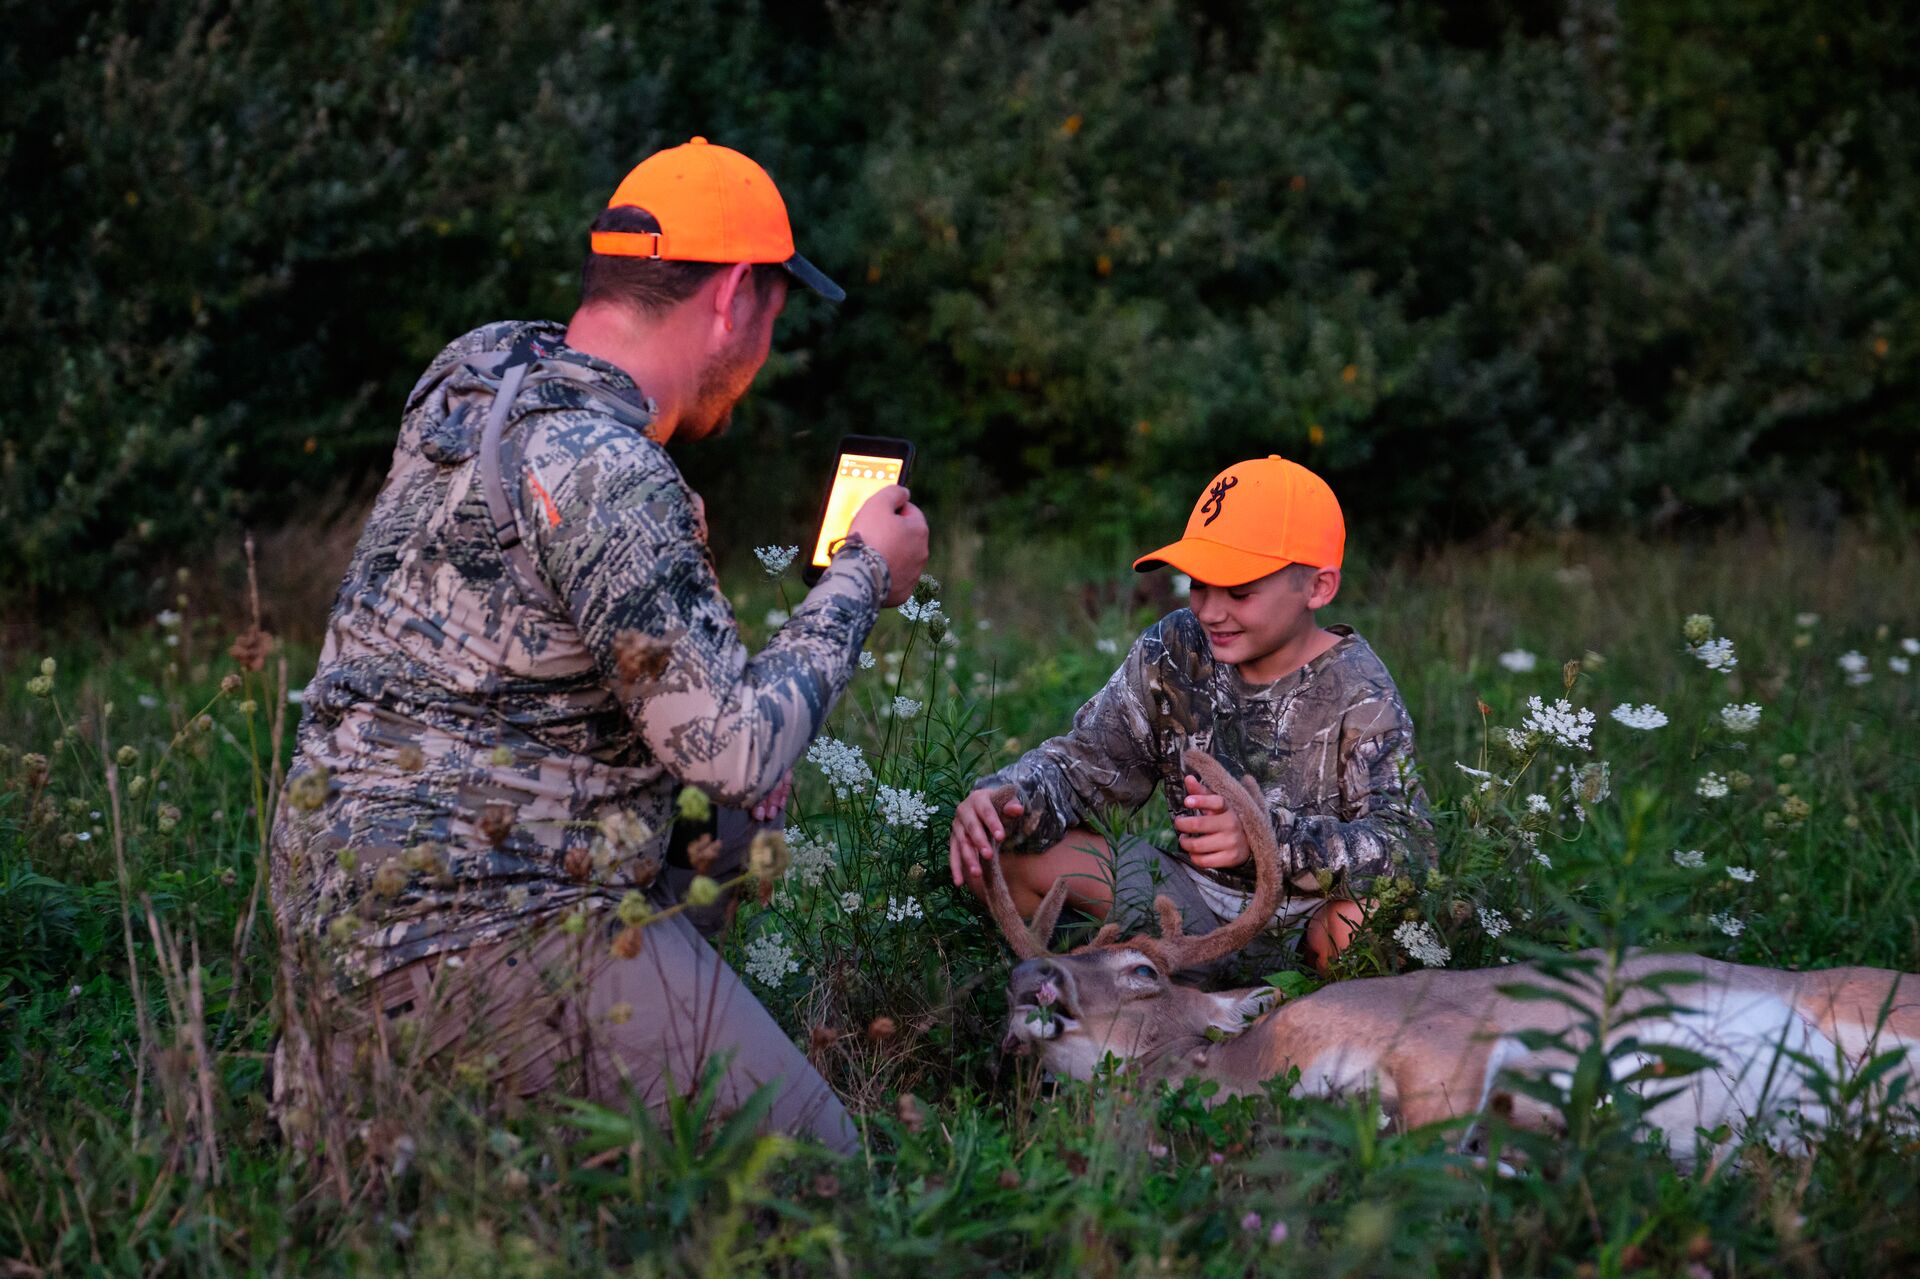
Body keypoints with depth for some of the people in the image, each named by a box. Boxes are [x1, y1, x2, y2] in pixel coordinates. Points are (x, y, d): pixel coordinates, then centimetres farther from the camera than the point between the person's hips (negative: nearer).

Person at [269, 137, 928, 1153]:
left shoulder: (474, 369, 9)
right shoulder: (604, 475, -20)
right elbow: (739, 748, -18)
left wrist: (730, 731, 13)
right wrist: (862, 579, -3)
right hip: (466, 935, -9)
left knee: (723, 827, 28)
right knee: (811, 1168, -8)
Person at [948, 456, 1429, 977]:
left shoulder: (1359, 697, -18)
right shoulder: (1174, 651, -3)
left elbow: (1405, 842, -31)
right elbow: (1087, 760, 1)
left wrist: (1264, 836, -47)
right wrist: (1008, 798, -24)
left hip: (1306, 924, -4)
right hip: (1196, 896, 4)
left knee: (1359, 916, -41)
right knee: (1004, 855, -7)